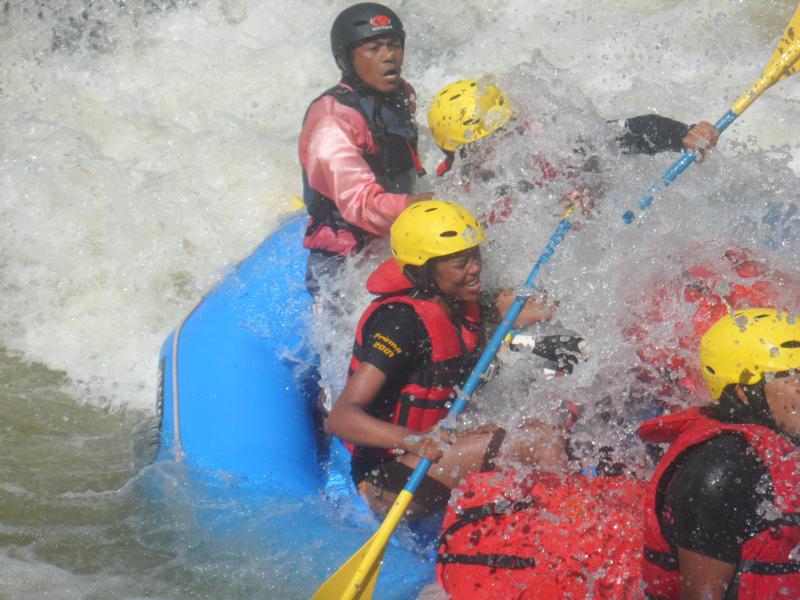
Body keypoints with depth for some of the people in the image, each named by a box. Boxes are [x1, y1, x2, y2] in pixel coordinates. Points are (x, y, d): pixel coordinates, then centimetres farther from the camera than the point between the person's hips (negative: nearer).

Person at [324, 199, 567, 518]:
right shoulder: (400, 321, -21)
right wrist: (415, 441, -42)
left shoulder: (461, 307, 5)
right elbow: (340, 419, -28)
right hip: (387, 482, -10)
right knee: (538, 440, -17)